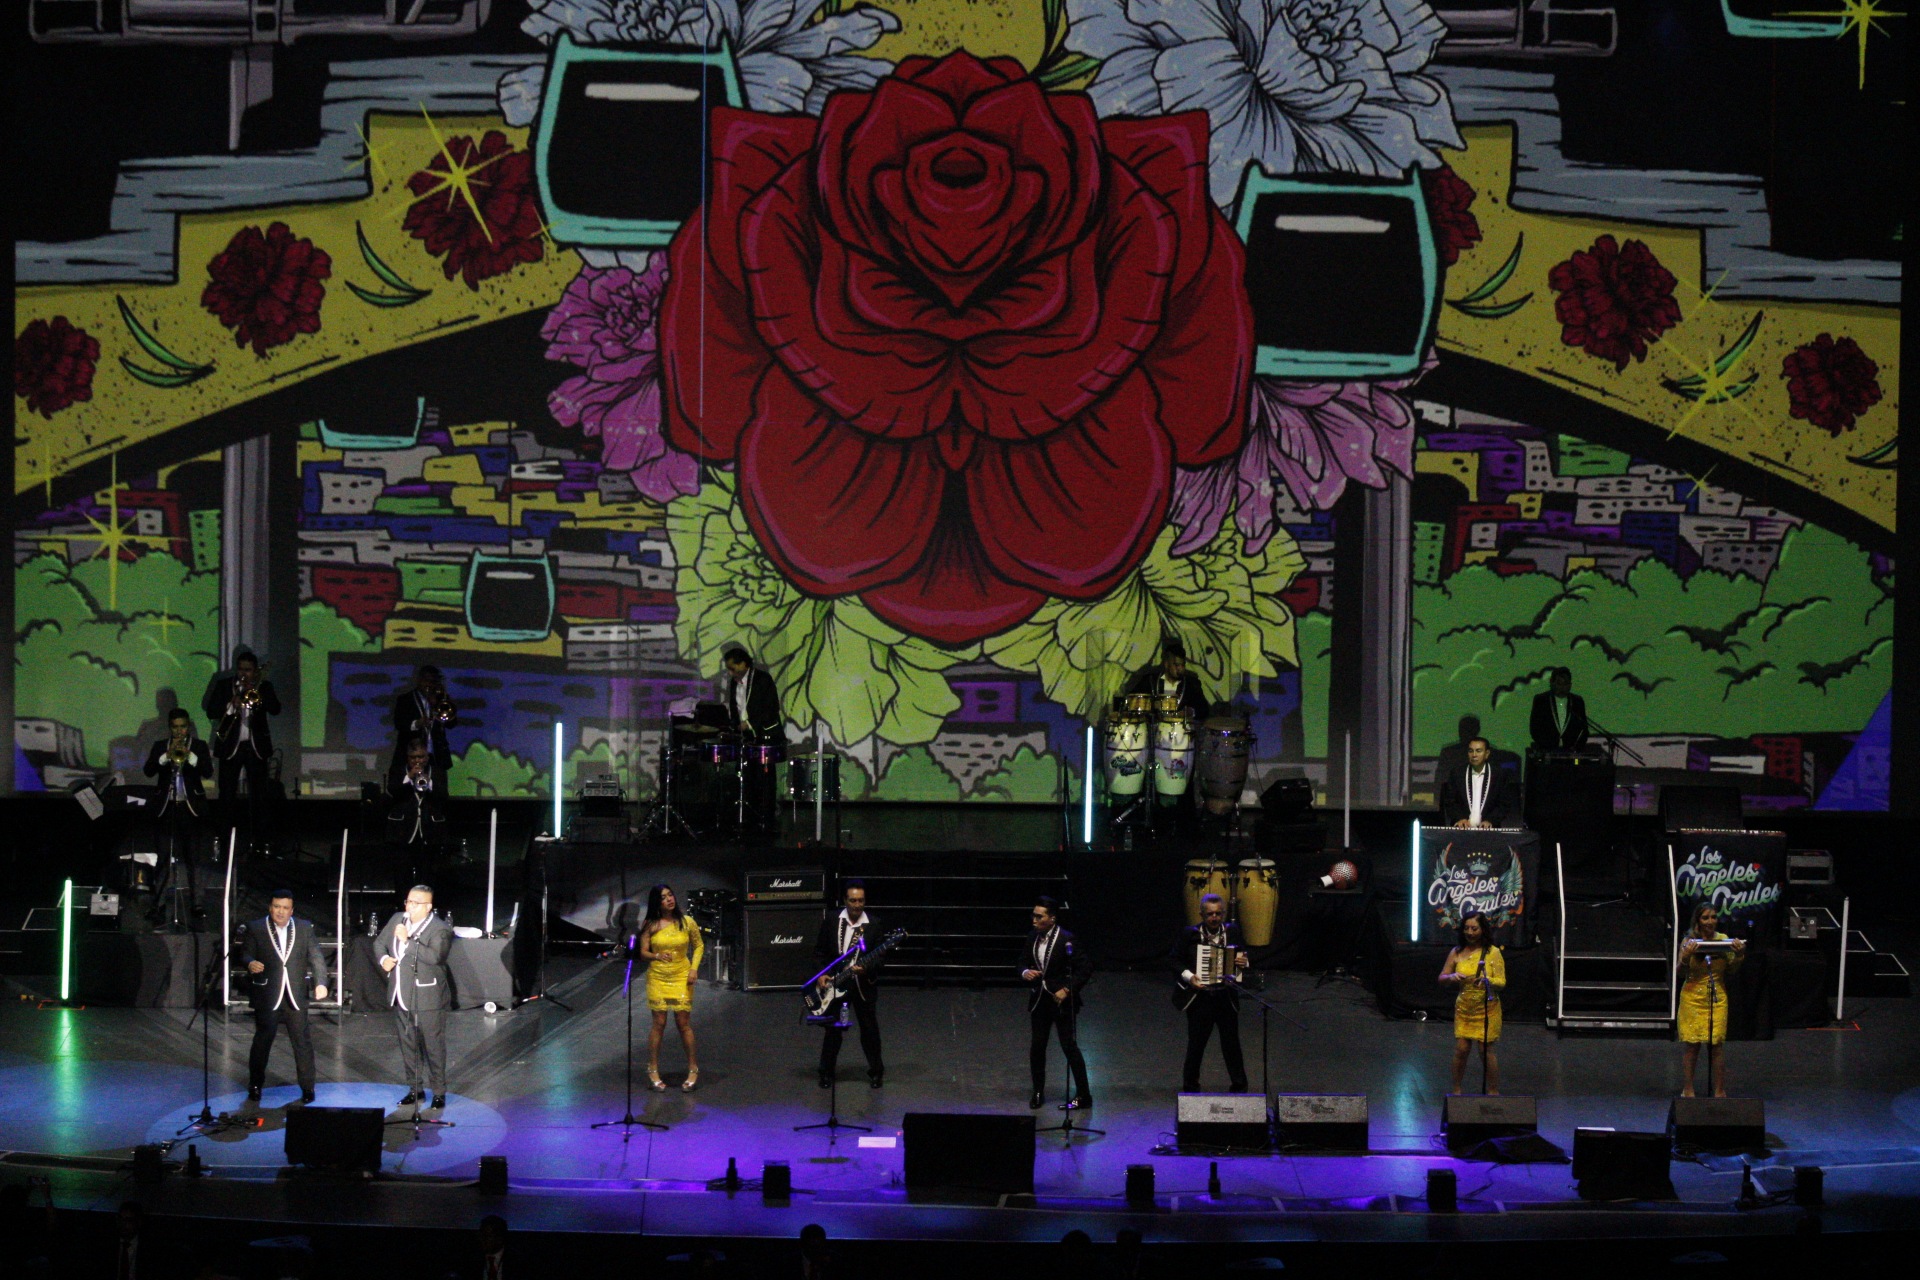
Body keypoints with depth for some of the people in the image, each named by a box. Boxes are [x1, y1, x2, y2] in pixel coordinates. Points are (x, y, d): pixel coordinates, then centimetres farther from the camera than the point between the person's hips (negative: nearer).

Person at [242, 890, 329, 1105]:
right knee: (262, 1041, 4)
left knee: (303, 1042, 3)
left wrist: (320, 982, -12)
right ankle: (255, 1086, 19)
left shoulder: (304, 928, 6)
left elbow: (317, 956, 2)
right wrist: (250, 964, -26)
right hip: (266, 996, -2)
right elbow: (246, 952, -2)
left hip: (296, 996, 2)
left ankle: (307, 1088, 12)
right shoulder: (256, 929, 1)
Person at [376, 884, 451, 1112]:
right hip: (401, 996, 7)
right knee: (408, 1045, 14)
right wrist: (383, 958, -1)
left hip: (428, 998, -7)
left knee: (433, 1046, -1)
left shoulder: (440, 930, -14)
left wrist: (407, 940, -27)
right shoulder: (397, 919, 8)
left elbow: (434, 956, -28)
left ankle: (439, 1093, 8)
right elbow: (379, 942, 20)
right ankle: (415, 1090, 25)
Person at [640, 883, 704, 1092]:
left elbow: (699, 946, 10)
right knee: (659, 1023, 0)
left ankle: (693, 1069, 10)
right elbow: (643, 953, 1)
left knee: (684, 1023, -1)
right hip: (657, 978, 0)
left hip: (681, 978, 0)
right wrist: (657, 956, -20)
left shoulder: (687, 922, -1)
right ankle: (653, 1070, 10)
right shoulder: (650, 926, -2)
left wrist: (694, 968, -3)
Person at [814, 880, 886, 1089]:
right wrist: (821, 974, -6)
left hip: (864, 985, -1)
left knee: (869, 1029, 6)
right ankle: (826, 1073, 19)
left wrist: (866, 968, -20)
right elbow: (819, 951, 6)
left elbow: (882, 957, -3)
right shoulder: (830, 922, 0)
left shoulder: (874, 925, -3)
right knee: (834, 1029, 7)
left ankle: (876, 1071, 21)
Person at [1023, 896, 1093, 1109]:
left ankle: (1083, 1094, 5)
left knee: (1070, 1047, -3)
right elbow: (1024, 964, 15)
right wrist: (1025, 973, -9)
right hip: (1039, 1001, 6)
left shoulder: (1066, 940, -15)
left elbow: (1085, 968, -14)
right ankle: (1038, 1092, 22)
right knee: (1037, 1047, 9)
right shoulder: (1033, 938, 4)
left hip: (1061, 1001, -6)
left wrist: (1067, 990, -18)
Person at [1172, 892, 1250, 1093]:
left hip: (1227, 998, 1)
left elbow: (1242, 955, 11)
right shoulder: (1190, 934, -3)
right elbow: (1176, 960, 2)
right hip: (1200, 996, -1)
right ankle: (1190, 1088, 18)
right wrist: (1188, 976, -14)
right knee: (1195, 1045, 4)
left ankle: (1239, 1087, 20)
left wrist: (1242, 962, -12)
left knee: (1231, 1044, 7)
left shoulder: (1232, 931, 2)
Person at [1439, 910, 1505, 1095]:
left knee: (1486, 1051, -3)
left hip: (1487, 1009, -3)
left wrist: (1487, 980, -30)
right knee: (1461, 1049, 1)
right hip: (1463, 1008, 3)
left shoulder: (1493, 953, -5)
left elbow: (1502, 983, -9)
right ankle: (1456, 1090, 15)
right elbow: (1441, 977, 7)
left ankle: (1493, 1091, 10)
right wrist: (1452, 977, -16)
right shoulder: (1457, 952, 3)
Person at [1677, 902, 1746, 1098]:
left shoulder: (1724, 940, 3)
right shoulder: (1689, 941, -3)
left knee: (1717, 1044, -1)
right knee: (1691, 1043, 1)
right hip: (1693, 997, -1)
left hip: (1717, 998, 1)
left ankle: (1720, 1090, 7)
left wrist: (1739, 955, -9)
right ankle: (1688, 1089, 10)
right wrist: (1686, 956, -24)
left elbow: (1730, 971, 7)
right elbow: (1681, 971, -6)